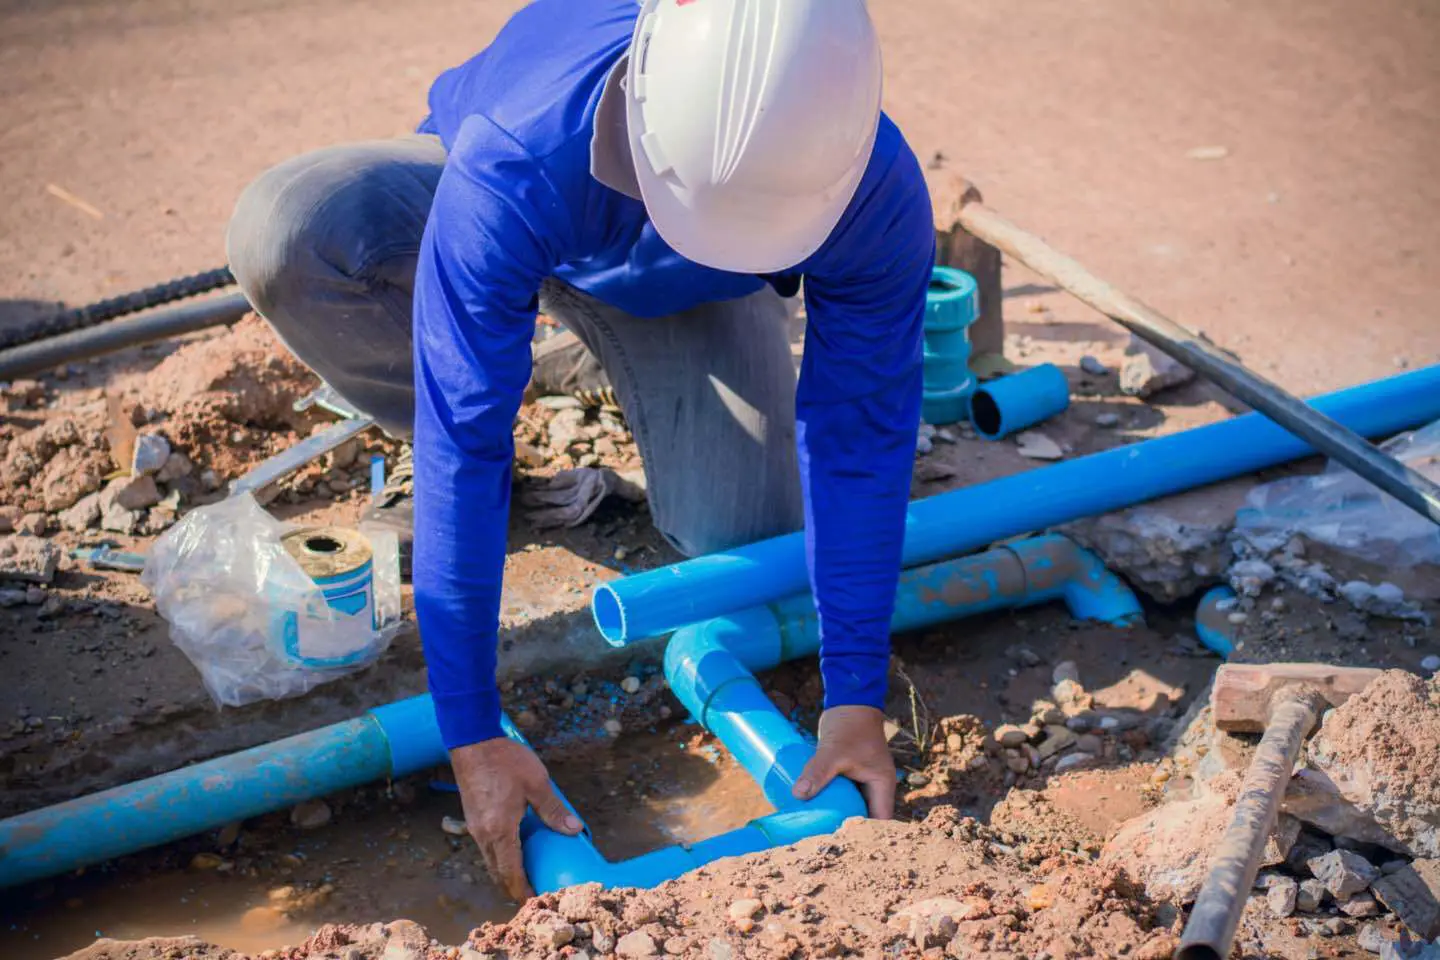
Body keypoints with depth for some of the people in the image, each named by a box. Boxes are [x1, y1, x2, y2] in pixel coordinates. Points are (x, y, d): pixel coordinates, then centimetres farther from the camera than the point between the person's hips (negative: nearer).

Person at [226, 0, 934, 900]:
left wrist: (856, 699, -27)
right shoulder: (511, 168, -47)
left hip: (684, 293, 2)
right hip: (524, 242, -1)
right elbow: (462, 451, -42)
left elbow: (862, 444, -28)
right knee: (283, 233, -32)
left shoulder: (880, 195, -38)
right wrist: (473, 735, -40)